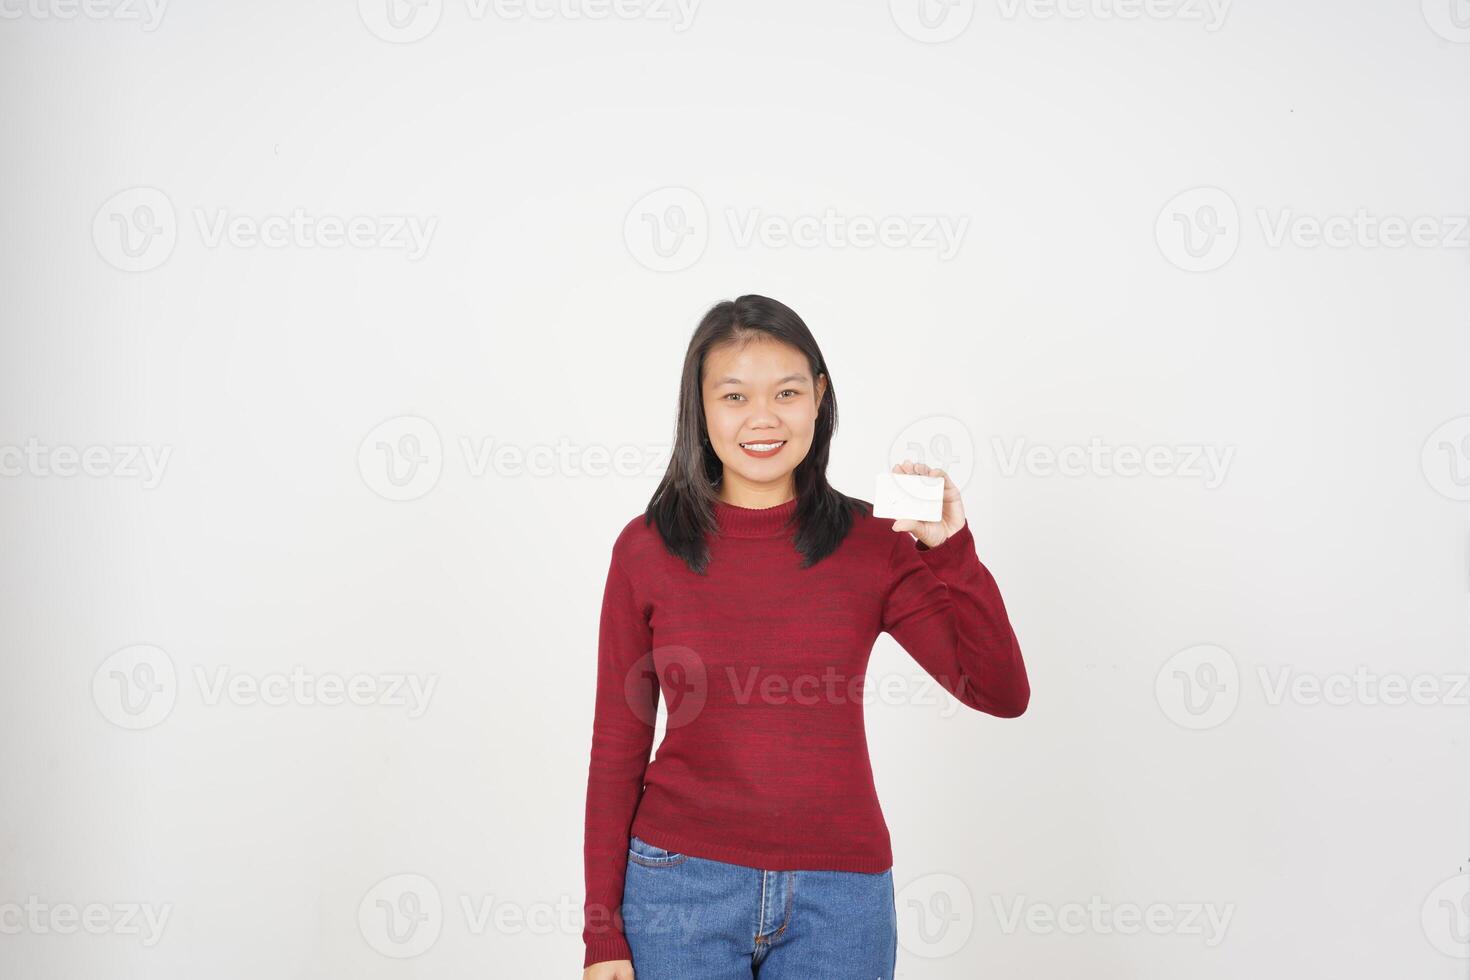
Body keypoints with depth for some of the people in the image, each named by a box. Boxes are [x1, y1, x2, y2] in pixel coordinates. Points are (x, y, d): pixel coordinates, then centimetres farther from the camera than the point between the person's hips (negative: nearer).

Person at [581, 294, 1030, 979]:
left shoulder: (872, 543, -2)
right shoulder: (646, 548, -4)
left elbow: (1002, 694, -6)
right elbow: (619, 743, 0)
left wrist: (951, 550, -17)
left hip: (840, 894, 1)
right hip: (681, 884, 0)